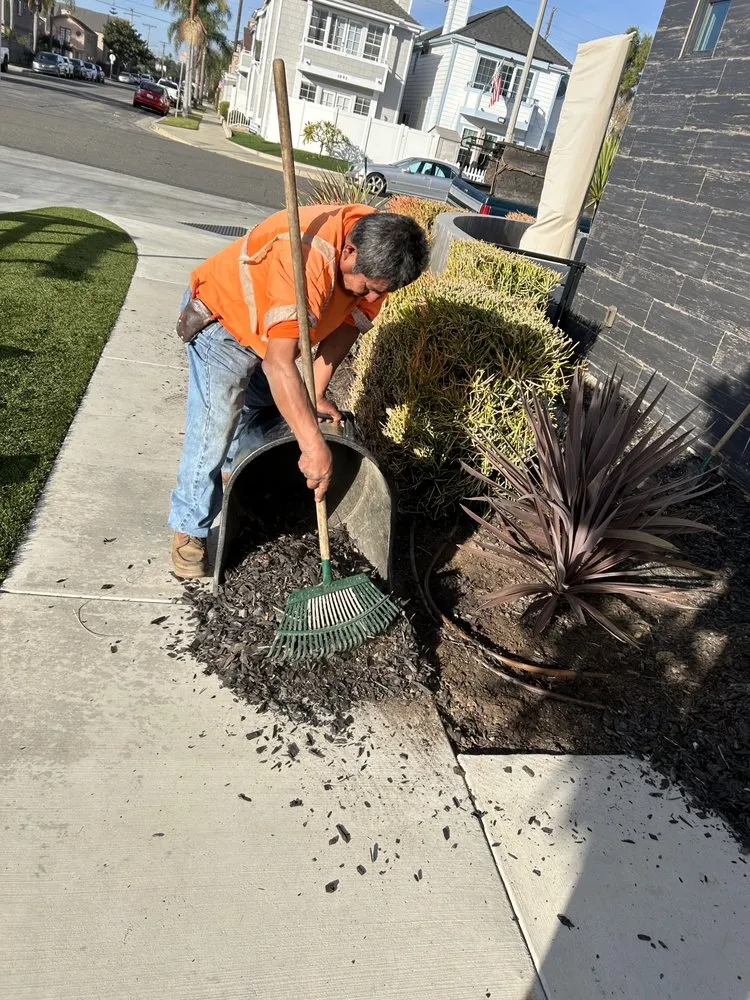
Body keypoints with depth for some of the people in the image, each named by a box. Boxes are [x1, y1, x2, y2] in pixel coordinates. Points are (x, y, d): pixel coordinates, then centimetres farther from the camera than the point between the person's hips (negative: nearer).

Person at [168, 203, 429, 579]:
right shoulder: (309, 256, -43)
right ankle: (189, 530, 4)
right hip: (221, 319, -7)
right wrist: (313, 446, -47)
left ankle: (235, 474, 48)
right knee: (213, 430, -12)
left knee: (264, 413, 22)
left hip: (276, 329, 8)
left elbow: (347, 323, -6)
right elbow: (279, 363, -46)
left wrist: (315, 394, -13)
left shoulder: (376, 255, -19)